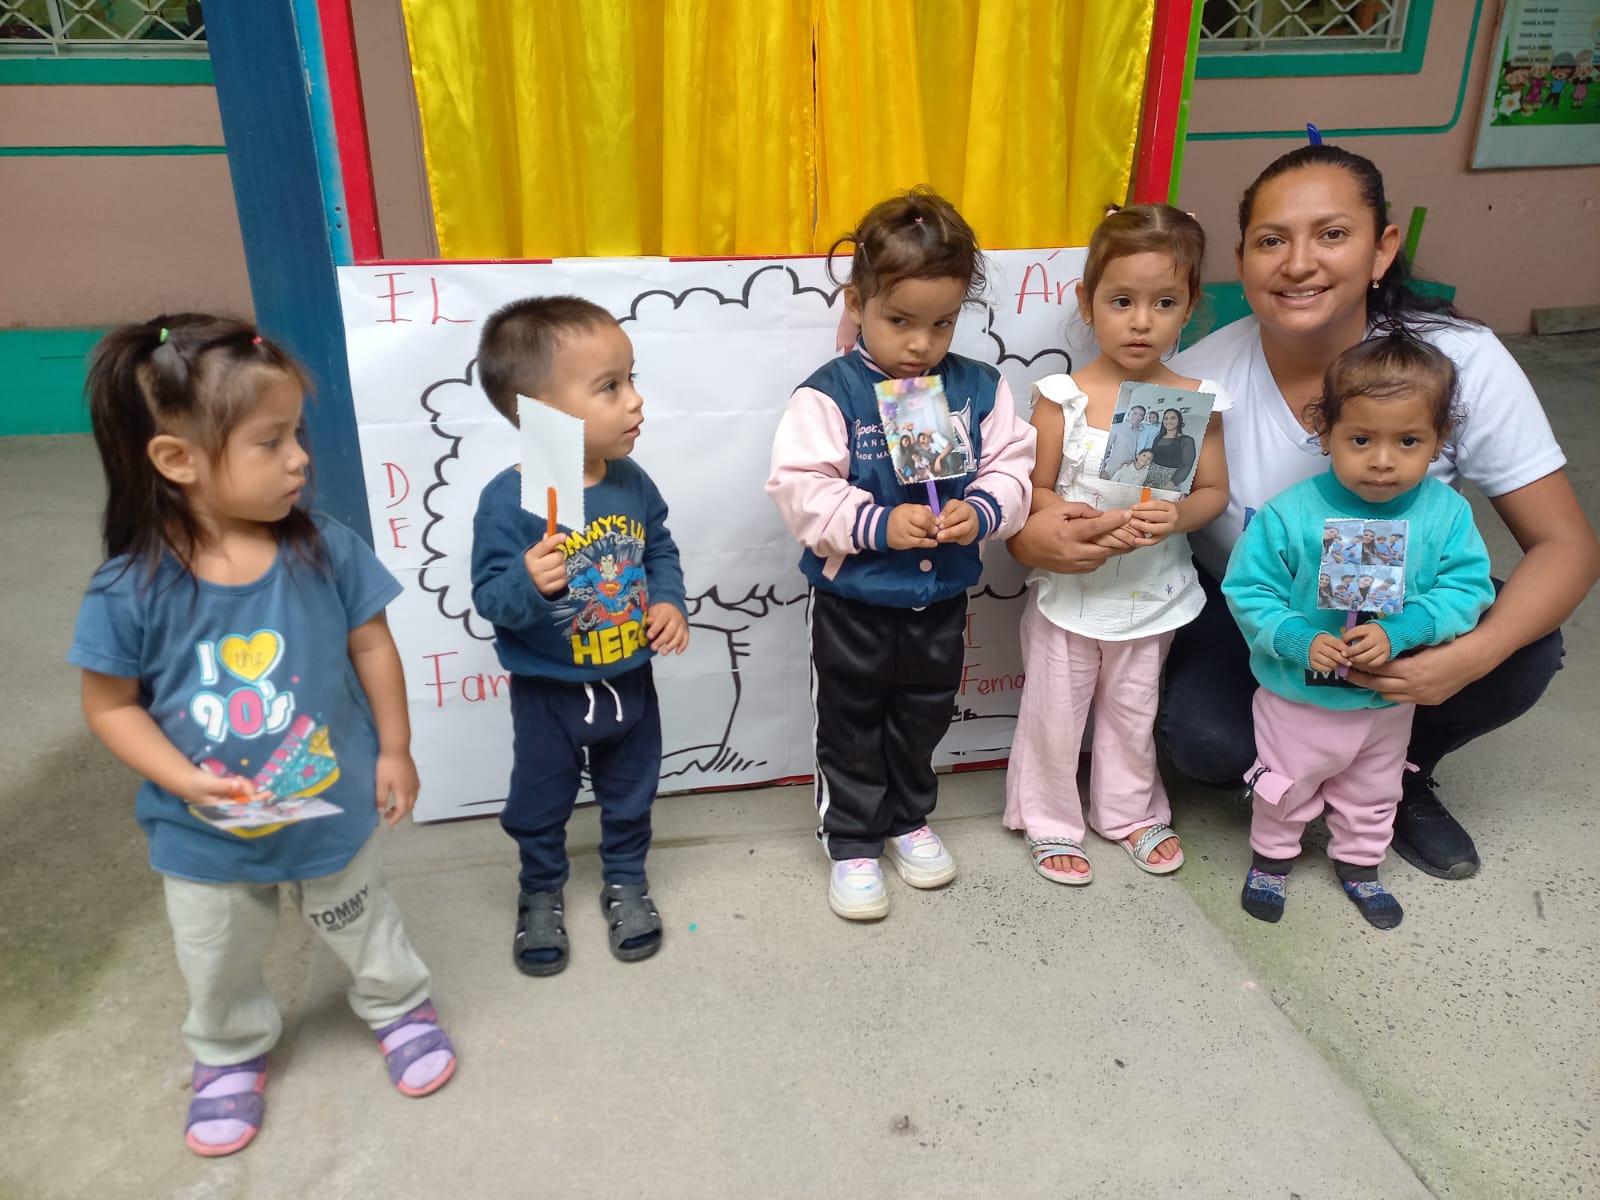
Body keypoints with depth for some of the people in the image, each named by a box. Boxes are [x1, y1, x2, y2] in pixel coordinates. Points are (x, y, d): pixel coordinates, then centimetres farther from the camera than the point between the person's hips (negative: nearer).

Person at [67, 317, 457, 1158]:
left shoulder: (325, 550, -19)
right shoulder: (132, 590, -24)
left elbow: (371, 647, -7)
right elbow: (110, 706, -12)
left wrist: (393, 751, -3)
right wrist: (185, 779, -24)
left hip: (331, 808, 0)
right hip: (205, 835, 0)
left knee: (362, 927, 25)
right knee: (218, 965, 25)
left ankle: (398, 1008, 53)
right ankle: (230, 1056, 54)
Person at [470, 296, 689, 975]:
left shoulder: (631, 482, -9)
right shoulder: (508, 500, -24)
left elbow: (661, 549, 7)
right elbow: (490, 596, -23)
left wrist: (669, 601, -9)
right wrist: (531, 585, -42)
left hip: (629, 681, 4)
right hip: (549, 691, -4)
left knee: (629, 793, 22)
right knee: (539, 802, 17)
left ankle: (626, 880, 47)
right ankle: (542, 893, 43)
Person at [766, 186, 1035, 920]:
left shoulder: (979, 389, -5)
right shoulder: (829, 394, -18)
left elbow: (1011, 466, -1)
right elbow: (801, 489, -21)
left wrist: (981, 511, -21)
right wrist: (880, 526, -30)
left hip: (941, 598, 4)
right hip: (852, 602, -4)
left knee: (923, 719, 22)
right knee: (851, 727, 13)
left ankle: (909, 819, 45)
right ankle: (852, 843, 31)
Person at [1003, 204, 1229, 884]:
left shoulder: (1196, 400, -6)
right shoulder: (1063, 397, -14)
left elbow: (1213, 489, 0)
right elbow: (1035, 490, -12)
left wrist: (1178, 517, -21)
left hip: (1152, 594, 2)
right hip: (1068, 591, -2)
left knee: (1134, 714, 21)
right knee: (1053, 713, 12)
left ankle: (1130, 812, 42)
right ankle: (1048, 822, 33)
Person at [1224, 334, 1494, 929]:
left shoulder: (1446, 513, -15)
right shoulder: (1290, 514, -24)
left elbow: (1467, 587, -15)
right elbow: (1248, 591, -18)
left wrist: (1399, 633, -29)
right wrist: (1299, 641, -31)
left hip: (1390, 701, 3)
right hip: (1300, 699, -2)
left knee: (1373, 793, 27)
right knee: (1286, 787, 20)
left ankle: (1359, 863, 52)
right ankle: (1271, 857, 47)